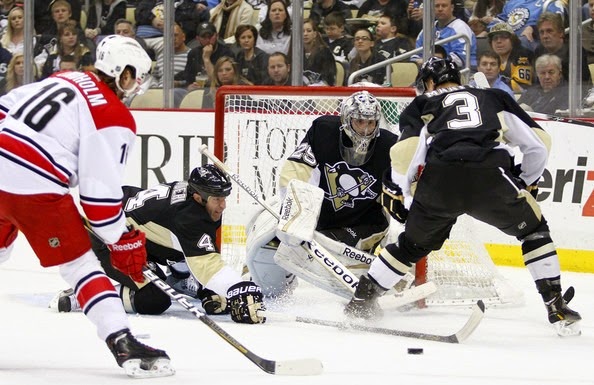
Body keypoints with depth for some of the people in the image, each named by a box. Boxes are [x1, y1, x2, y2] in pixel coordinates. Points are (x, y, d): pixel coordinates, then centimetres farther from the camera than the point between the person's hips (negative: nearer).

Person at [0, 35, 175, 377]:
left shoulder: (66, 79, 18)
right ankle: (124, 345, -9)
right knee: (80, 263, -2)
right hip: (34, 186, -7)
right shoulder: (115, 120, -3)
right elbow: (100, 189, -7)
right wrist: (124, 242, 4)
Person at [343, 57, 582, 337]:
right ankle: (556, 309, 11)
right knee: (534, 229, 22)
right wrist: (527, 182, 39)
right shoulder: (495, 98, 33)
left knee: (414, 243, 26)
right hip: (492, 175, 0)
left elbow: (406, 151, 9)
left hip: (438, 182, 0)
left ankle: (360, 301, 29)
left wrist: (395, 193, 21)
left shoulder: (421, 106, 28)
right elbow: (539, 141, 26)